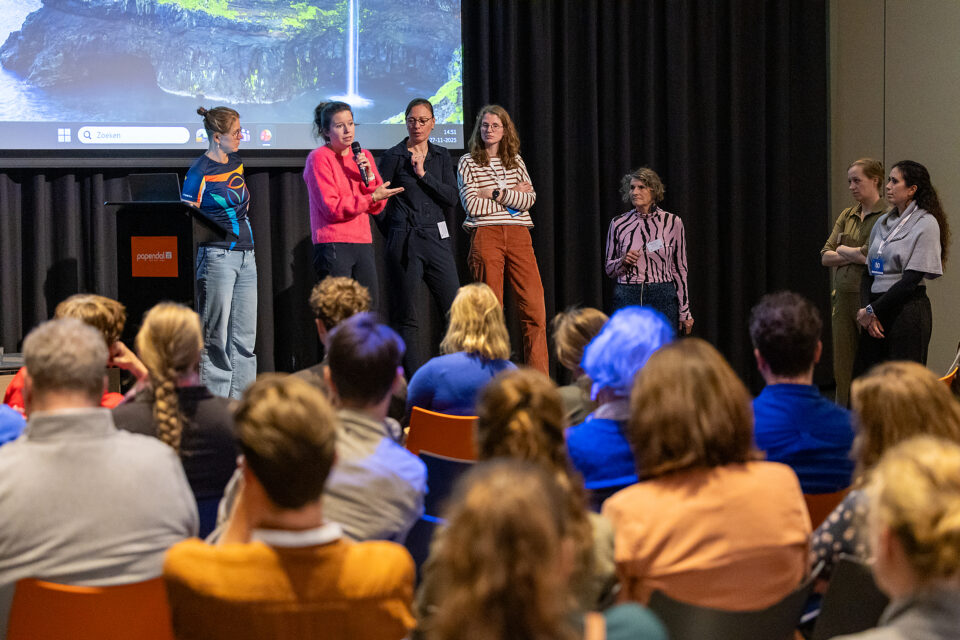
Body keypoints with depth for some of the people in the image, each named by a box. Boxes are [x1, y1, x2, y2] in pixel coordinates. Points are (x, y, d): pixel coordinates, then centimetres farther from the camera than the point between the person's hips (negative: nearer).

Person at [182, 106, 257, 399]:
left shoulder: (236, 163, 12)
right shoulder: (199, 171, -10)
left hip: (245, 254, 7)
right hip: (217, 255, -7)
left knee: (245, 336, 8)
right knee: (216, 334, -3)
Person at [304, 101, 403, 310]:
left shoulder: (363, 157, 15)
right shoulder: (319, 158, -4)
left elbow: (377, 207, 11)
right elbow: (332, 207, -12)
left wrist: (369, 176, -4)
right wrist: (371, 197, -16)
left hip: (363, 243, 6)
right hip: (333, 245, -6)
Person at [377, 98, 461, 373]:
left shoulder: (441, 156, 12)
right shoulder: (393, 156, 1)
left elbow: (452, 198, 2)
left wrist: (423, 174, -6)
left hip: (437, 237, 3)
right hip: (405, 241, -3)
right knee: (408, 317, -1)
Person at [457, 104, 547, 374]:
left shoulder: (515, 161, 16)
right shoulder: (468, 163, 6)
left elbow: (530, 199, 3)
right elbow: (472, 205, -6)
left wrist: (496, 193, -6)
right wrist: (513, 195, -1)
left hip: (519, 236, 3)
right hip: (486, 237, -3)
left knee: (534, 307, -6)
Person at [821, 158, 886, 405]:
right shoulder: (846, 215, 14)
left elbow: (870, 255, -18)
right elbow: (825, 256, 8)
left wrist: (842, 250, 0)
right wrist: (857, 255, -7)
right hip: (843, 298, 7)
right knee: (842, 369, 8)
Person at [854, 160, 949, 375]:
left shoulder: (926, 223, -6)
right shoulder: (883, 222, 15)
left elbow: (911, 279, -12)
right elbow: (868, 272, 13)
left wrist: (872, 310, -10)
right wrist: (867, 311, -4)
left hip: (908, 311, -7)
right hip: (877, 314, 7)